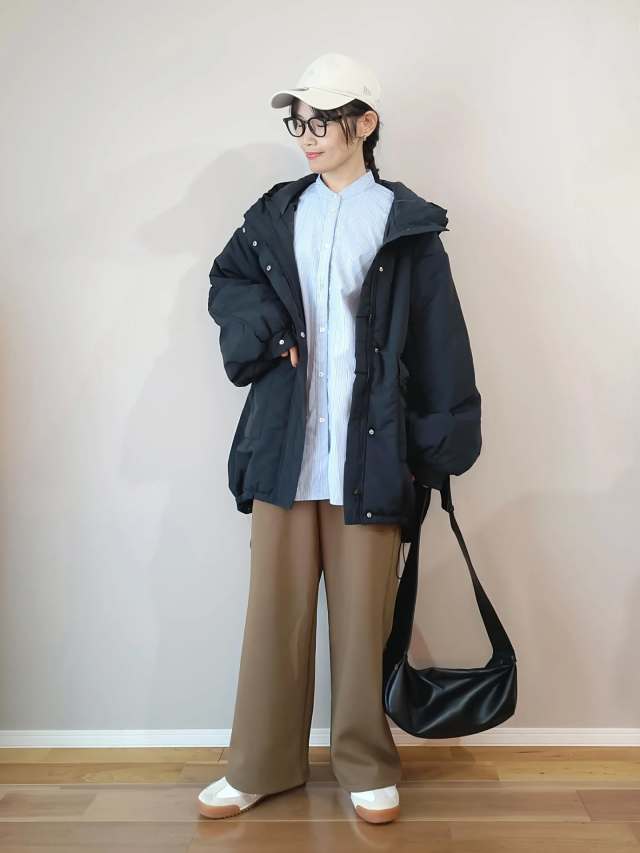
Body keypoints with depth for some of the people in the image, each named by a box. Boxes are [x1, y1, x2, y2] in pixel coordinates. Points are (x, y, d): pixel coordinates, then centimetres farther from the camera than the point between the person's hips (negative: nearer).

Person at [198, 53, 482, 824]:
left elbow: (437, 342, 0)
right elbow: (227, 281, 20)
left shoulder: (406, 224, 2)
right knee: (275, 607, 8)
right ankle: (261, 765, 23)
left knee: (363, 614, 5)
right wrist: (267, 330, 0)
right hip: (283, 447, 3)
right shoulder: (277, 213, 11)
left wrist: (441, 444, -4)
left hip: (368, 452, -2)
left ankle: (367, 767, 23)